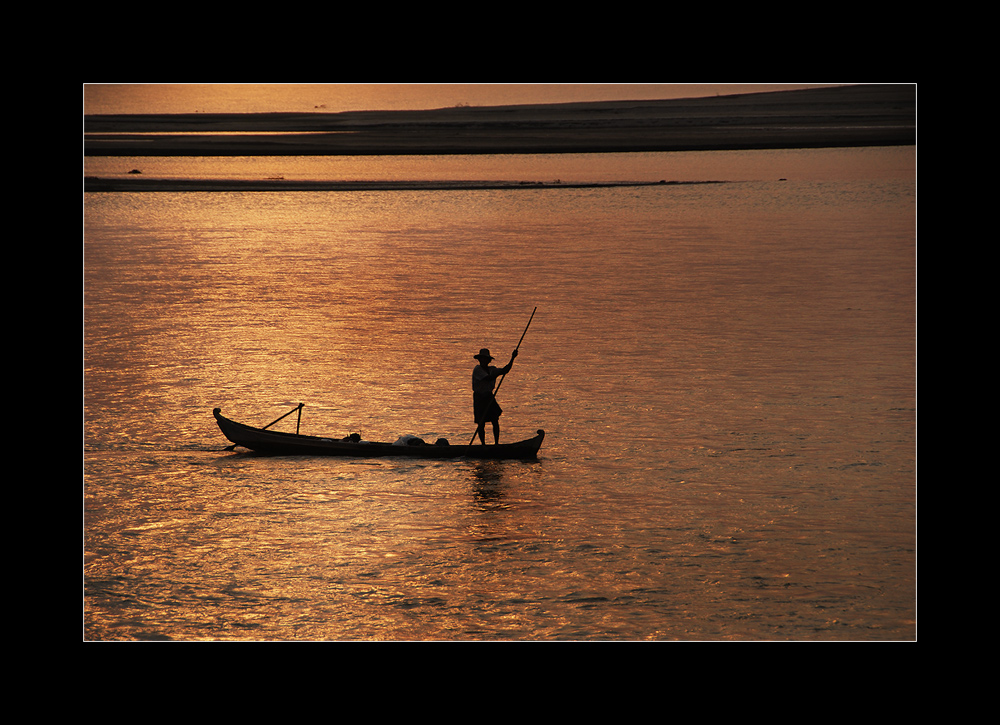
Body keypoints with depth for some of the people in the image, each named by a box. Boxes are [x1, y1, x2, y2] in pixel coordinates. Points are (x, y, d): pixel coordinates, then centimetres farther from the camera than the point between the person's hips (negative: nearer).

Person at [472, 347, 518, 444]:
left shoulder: (492, 369, 8)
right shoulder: (477, 369, -12)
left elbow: (505, 370, 0)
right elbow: (488, 378, -23)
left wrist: (512, 359, -9)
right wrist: (500, 372, -24)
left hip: (489, 397, 5)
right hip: (479, 398, -5)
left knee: (495, 421, -3)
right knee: (481, 423, -2)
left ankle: (496, 443, 4)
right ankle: (483, 445, 11)